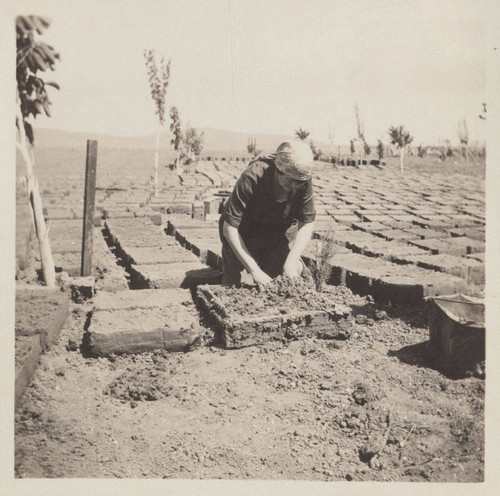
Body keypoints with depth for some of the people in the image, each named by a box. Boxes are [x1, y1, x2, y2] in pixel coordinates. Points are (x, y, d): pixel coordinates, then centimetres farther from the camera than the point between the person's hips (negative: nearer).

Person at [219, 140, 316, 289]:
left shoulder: (304, 179, -22)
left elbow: (306, 224, -16)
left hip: (278, 237, 3)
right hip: (241, 240, -3)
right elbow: (229, 228, -34)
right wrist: (254, 270, -38)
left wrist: (291, 261, -31)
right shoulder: (252, 177, -34)